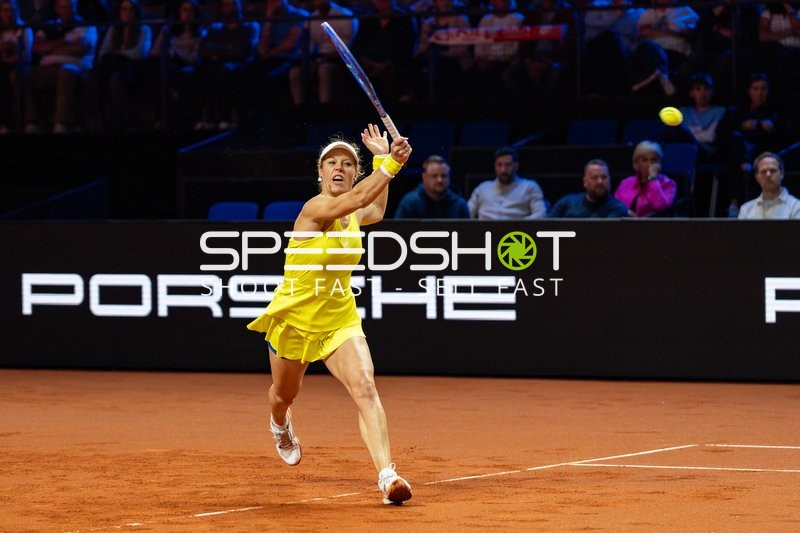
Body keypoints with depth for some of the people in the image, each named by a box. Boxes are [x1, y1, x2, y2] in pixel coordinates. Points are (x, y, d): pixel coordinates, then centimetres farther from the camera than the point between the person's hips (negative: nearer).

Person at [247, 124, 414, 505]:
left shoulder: (353, 215, -2)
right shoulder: (314, 209, -23)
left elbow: (376, 210, 25)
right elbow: (359, 197, -44)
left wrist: (383, 158, 16)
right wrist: (391, 161, -49)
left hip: (339, 319, 3)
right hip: (294, 318, -3)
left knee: (365, 388, -22)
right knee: (285, 395, 22)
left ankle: (386, 475, -34)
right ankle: (280, 426, 61)